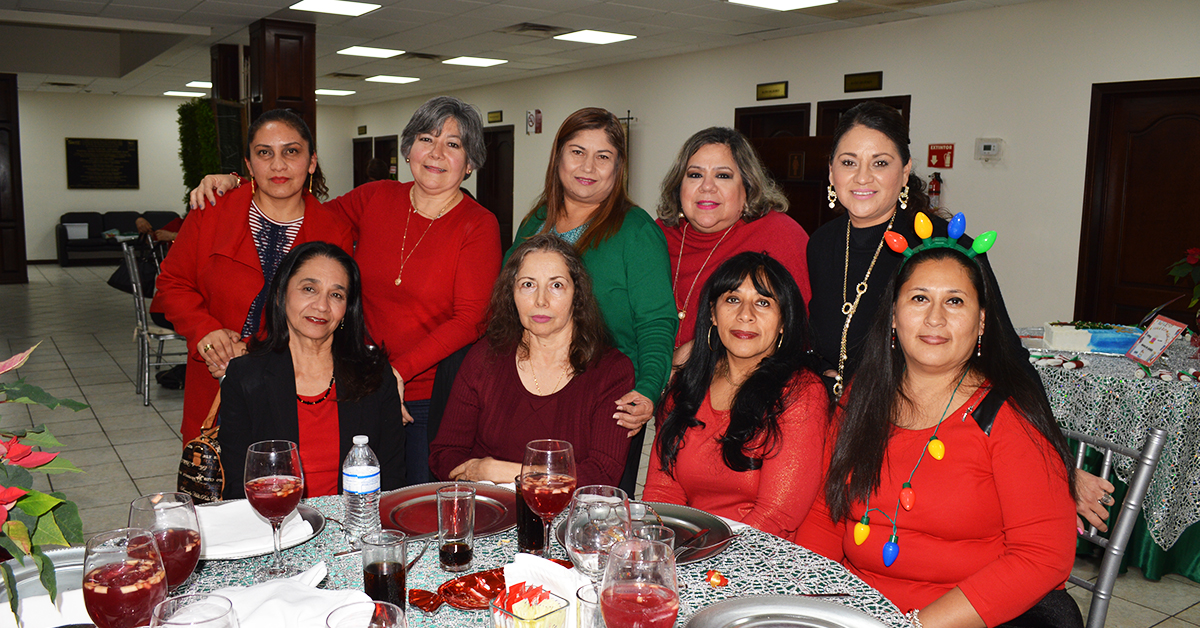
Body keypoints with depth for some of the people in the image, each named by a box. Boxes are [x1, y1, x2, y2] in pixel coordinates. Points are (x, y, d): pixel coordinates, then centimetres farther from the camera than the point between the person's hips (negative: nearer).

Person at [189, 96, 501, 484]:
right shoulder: (376, 198, 5)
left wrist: (400, 370, -20)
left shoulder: (479, 226, -6)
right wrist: (234, 184, 6)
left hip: (432, 400, -3)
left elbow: (470, 320, -13)